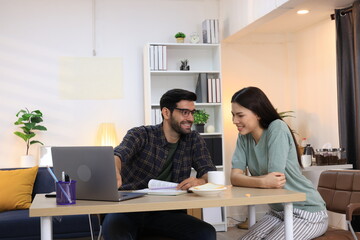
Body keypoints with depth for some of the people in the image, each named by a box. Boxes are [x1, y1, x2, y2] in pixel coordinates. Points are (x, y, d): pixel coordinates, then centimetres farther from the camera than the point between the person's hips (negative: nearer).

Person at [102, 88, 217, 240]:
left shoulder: (194, 140, 9)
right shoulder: (140, 135, -1)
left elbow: (210, 172, 2)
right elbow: (118, 155, -20)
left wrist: (200, 181, -24)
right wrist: (115, 175, -45)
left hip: (167, 213, 3)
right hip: (129, 210, -3)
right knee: (112, 228, -36)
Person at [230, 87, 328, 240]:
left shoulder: (277, 128, -18)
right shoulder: (244, 137, 0)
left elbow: (275, 180, -24)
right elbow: (235, 177, -12)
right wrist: (262, 182, -30)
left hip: (307, 212, -6)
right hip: (278, 212, 6)